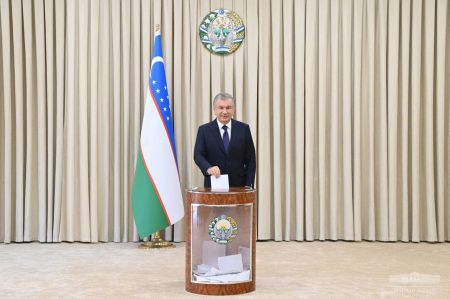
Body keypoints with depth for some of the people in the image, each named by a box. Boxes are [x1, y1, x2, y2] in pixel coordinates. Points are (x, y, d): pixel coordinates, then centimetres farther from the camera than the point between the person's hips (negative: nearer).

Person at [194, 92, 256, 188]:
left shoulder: (244, 129, 4)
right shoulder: (204, 130, 3)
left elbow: (250, 159, 4)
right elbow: (198, 155, -6)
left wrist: (248, 185, -4)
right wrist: (208, 168, -27)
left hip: (238, 186, 1)